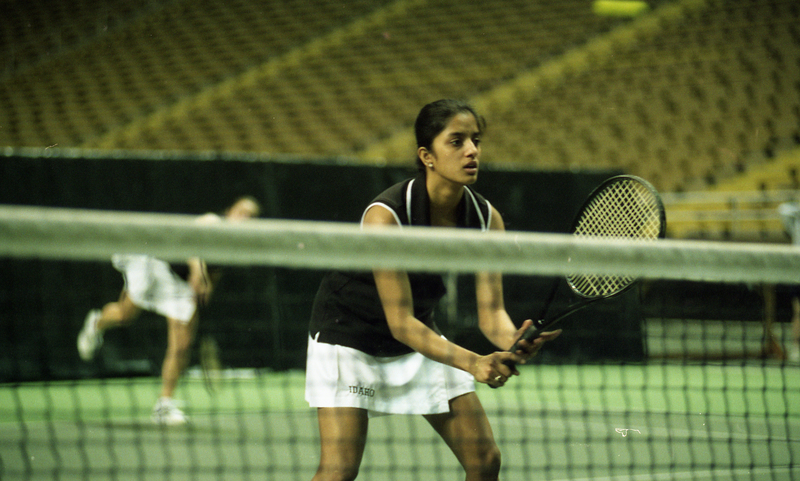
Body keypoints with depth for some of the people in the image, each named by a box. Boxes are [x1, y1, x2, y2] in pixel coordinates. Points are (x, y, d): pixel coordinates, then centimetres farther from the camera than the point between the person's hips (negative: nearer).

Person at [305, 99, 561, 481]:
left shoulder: (486, 218, -14)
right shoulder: (385, 215, -31)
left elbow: (490, 310, -16)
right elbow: (399, 321, -31)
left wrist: (513, 342, -41)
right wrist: (473, 363, -43)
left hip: (420, 333, 6)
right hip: (348, 331, -6)